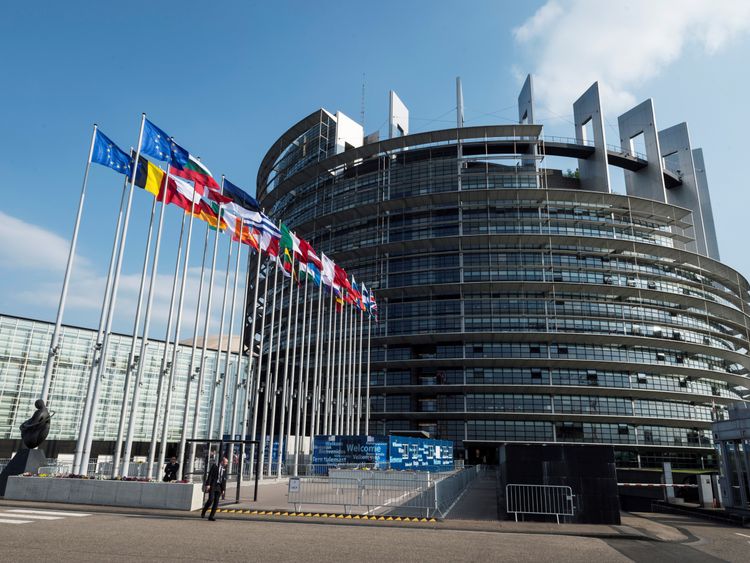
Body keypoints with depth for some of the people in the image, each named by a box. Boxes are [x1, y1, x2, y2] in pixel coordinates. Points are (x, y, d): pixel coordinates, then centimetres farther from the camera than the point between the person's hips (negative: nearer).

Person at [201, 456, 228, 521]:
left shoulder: (224, 469, 12)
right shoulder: (215, 465, -1)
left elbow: (224, 480, 13)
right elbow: (210, 475, -6)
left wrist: (223, 489, 8)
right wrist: (208, 484, -14)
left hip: (219, 486, 5)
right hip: (212, 485, -5)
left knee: (216, 501, -1)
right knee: (211, 499, -15)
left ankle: (211, 516, 4)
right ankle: (203, 512, 7)